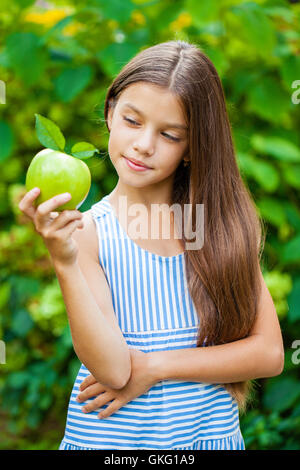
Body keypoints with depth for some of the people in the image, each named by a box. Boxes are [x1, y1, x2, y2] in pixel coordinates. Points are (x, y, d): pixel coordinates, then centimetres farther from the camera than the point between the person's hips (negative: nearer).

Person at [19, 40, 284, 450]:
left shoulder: (223, 222, -4)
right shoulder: (87, 232, -11)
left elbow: (270, 353, -7)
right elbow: (112, 369, -20)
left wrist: (154, 365, -14)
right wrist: (64, 264, -30)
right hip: (109, 436, -2)